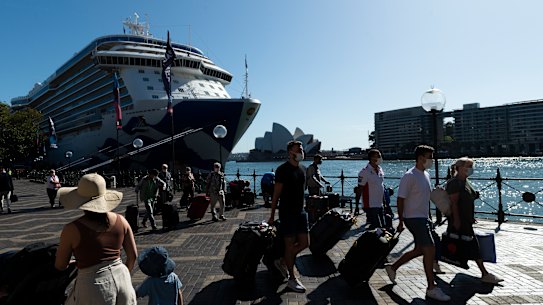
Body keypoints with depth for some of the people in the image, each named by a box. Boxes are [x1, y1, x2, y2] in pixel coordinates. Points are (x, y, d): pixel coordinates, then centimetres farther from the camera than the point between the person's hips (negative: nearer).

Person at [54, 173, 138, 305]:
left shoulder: (72, 229, -11)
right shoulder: (120, 220, -1)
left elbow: (60, 266, 2)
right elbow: (133, 255, 4)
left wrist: (70, 262, 25)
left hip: (94, 285, -4)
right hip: (121, 279, 4)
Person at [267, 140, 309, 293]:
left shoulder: (302, 169, 11)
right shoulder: (283, 169, -11)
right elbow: (276, 193, -10)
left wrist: (301, 207, 17)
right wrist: (272, 216, -9)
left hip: (300, 211, 8)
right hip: (287, 212, -7)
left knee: (304, 243, 8)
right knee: (290, 244, 1)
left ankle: (282, 261, 29)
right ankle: (292, 279, 16)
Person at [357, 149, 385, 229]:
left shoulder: (380, 170, 8)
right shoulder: (365, 172, -14)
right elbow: (359, 189, -12)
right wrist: (357, 206, -14)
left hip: (380, 205, 7)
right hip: (370, 206, -7)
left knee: (383, 227, 13)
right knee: (375, 228, -3)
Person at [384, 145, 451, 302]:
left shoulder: (426, 174, 11)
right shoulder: (409, 176, -17)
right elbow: (400, 199, -16)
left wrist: (428, 218, 19)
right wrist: (401, 222, -14)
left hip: (423, 218, 9)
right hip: (414, 218, -9)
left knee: (419, 250, 15)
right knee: (430, 250, -8)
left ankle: (393, 267, 29)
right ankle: (431, 288, 5)